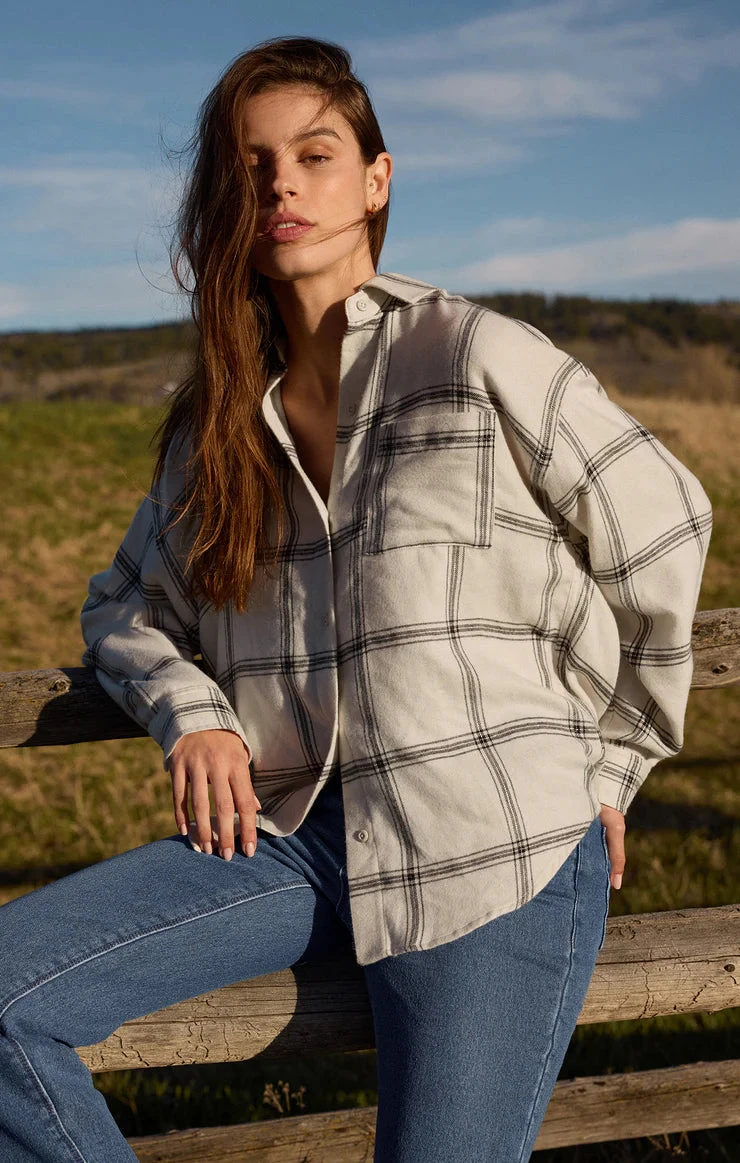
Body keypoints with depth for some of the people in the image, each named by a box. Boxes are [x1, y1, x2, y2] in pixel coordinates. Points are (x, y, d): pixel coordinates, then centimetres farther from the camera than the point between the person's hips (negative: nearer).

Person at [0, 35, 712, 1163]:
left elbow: (663, 530, 3)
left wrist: (610, 764, 9)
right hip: (292, 834, 4)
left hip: (493, 845, -4)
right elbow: (125, 605, 22)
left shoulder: (476, 354, -4)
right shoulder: (221, 415, 12)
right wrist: (193, 713, 0)